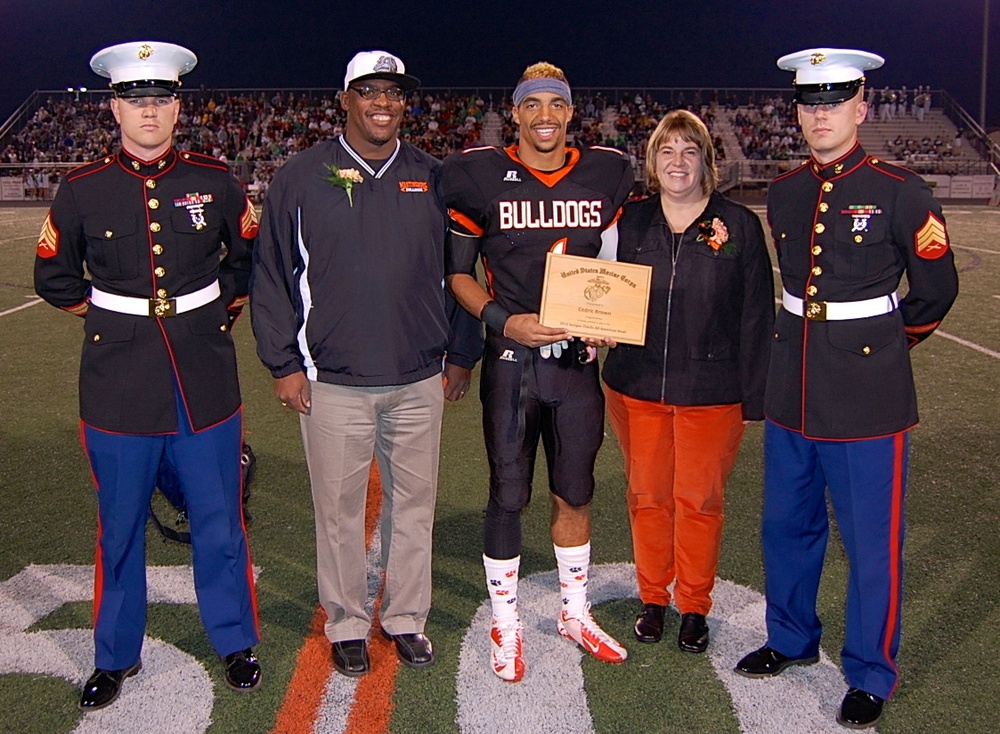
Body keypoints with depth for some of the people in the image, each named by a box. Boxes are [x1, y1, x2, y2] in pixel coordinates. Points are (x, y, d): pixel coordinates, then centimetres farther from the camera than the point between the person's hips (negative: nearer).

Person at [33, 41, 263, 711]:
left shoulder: (215, 181, 1)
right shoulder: (82, 190, 0)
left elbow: (249, 259, 17)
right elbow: (54, 277, 13)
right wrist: (104, 317, 7)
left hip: (206, 382, 0)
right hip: (119, 385, 0)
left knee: (219, 521, 10)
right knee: (120, 528, 11)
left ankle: (236, 642, 28)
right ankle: (117, 656, 29)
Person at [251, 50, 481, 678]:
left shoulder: (431, 178, 7)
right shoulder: (303, 177, 0)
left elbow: (457, 269, 11)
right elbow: (272, 276, 1)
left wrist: (462, 355, 10)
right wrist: (284, 363, -3)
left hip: (420, 380, 2)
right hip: (332, 382, -2)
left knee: (414, 503, 11)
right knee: (340, 508, 8)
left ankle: (406, 618, 29)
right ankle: (347, 623, 26)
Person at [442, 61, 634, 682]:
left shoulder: (607, 176, 5)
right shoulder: (480, 177, -3)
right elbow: (457, 270, -1)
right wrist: (504, 320, -15)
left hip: (579, 358, 3)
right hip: (511, 357, -3)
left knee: (576, 491, 13)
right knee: (509, 494, 5)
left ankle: (576, 613, 33)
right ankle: (506, 624, 23)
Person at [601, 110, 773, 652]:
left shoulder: (739, 225, -3)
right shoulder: (629, 221, 4)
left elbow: (756, 316, -2)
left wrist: (755, 395, -5)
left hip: (712, 393, -2)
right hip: (636, 387, 2)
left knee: (700, 500, 7)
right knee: (647, 496, 11)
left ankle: (694, 606, 27)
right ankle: (652, 597, 31)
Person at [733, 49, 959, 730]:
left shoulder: (899, 192, -8)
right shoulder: (784, 193, 6)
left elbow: (937, 290, 2)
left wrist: (884, 343, 11)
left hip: (868, 394, -5)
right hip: (791, 391, 5)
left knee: (872, 543, 6)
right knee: (787, 528, 17)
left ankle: (871, 675, 24)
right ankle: (791, 640, 37)